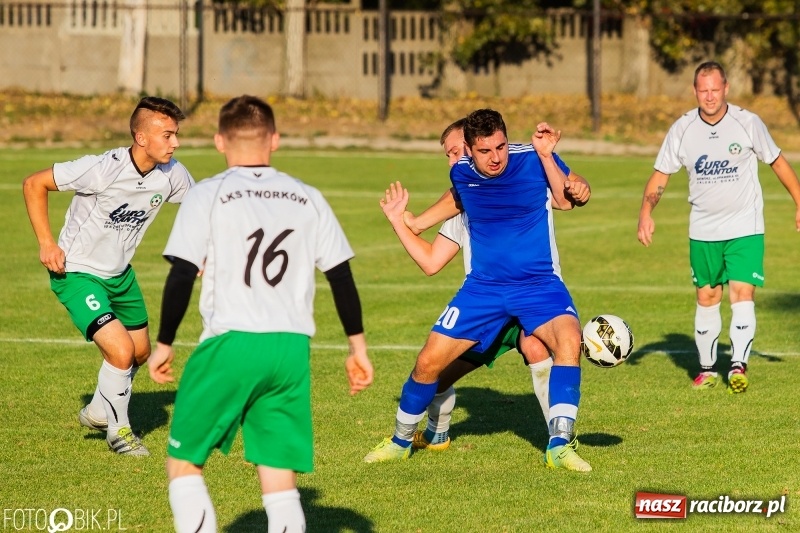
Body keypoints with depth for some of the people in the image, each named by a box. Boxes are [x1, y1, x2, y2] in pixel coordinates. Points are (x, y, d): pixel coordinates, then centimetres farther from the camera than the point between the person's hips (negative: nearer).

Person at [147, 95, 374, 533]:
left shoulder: (207, 196, 0)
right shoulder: (308, 199, 11)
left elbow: (181, 276, -5)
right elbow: (341, 278, 11)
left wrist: (163, 344, 5)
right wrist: (358, 347, 20)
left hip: (231, 342, -4)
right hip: (292, 349, 4)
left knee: (183, 462, 8)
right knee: (280, 476, 7)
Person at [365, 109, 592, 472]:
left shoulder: (533, 159, -12)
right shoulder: (460, 173, -1)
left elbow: (565, 199, -24)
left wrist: (546, 155, -31)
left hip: (539, 285, -3)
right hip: (483, 287, 3)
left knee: (569, 339, -32)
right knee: (429, 360, -1)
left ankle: (559, 445, -25)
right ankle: (401, 440, 25)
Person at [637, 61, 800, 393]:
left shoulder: (747, 123, -9)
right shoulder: (682, 129, -4)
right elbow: (661, 175, 2)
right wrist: (646, 212, -12)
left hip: (745, 228, -2)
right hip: (703, 230, 2)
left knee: (742, 293, -14)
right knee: (706, 297, 8)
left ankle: (738, 366, -17)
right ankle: (707, 368, 20)